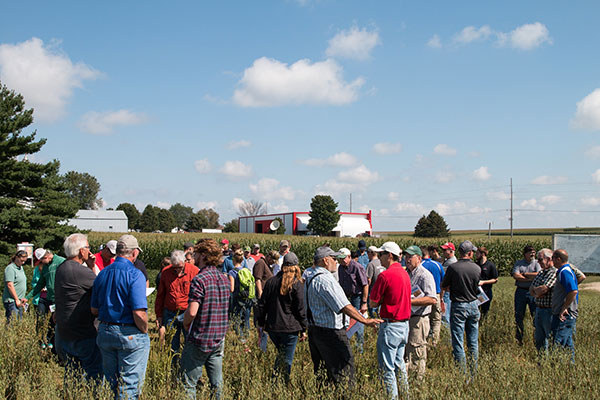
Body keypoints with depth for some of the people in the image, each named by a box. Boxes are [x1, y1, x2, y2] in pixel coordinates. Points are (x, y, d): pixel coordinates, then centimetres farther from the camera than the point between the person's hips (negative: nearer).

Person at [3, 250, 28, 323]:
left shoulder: (21, 268, 17)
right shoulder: (10, 268, -11)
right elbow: (10, 285, -17)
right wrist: (17, 300, -16)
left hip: (18, 301, 9)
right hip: (11, 301, -9)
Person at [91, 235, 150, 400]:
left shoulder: (102, 274, 6)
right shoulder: (135, 275, -15)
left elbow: (94, 310, 12)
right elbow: (139, 313, -22)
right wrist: (145, 331, -6)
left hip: (105, 333, 7)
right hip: (130, 335, -7)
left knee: (111, 384, 18)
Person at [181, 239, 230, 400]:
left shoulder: (199, 280, -17)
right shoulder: (225, 279, 7)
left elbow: (192, 312, -22)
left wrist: (185, 324, -2)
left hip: (199, 339, -7)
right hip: (219, 338, 7)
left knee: (189, 383, 4)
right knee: (217, 383, 14)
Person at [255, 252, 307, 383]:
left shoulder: (271, 282, 5)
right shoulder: (297, 285, -7)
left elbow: (262, 304, 8)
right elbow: (301, 309, -6)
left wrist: (261, 323, 17)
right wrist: (303, 329, 2)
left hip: (272, 327, 4)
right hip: (290, 328, -4)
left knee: (281, 354, 22)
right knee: (287, 360, 3)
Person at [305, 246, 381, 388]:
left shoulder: (310, 277, 11)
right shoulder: (325, 279, -21)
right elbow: (344, 306, -24)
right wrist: (365, 321, -23)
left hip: (314, 329, 10)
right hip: (330, 332, -10)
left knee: (320, 369, 16)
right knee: (344, 369, -4)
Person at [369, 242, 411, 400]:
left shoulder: (385, 275, -18)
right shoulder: (404, 273, 7)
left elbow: (373, 303, -12)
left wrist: (382, 300, 3)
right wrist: (387, 299, 4)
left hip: (390, 326, -8)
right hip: (404, 324, 8)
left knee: (387, 368, 1)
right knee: (399, 364, 20)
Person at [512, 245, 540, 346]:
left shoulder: (536, 263, 7)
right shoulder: (518, 263, 8)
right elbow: (515, 276, -7)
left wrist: (524, 274, -6)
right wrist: (531, 278, -10)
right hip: (521, 291, 1)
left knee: (536, 315, -6)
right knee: (519, 315, 5)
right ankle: (518, 339, 14)